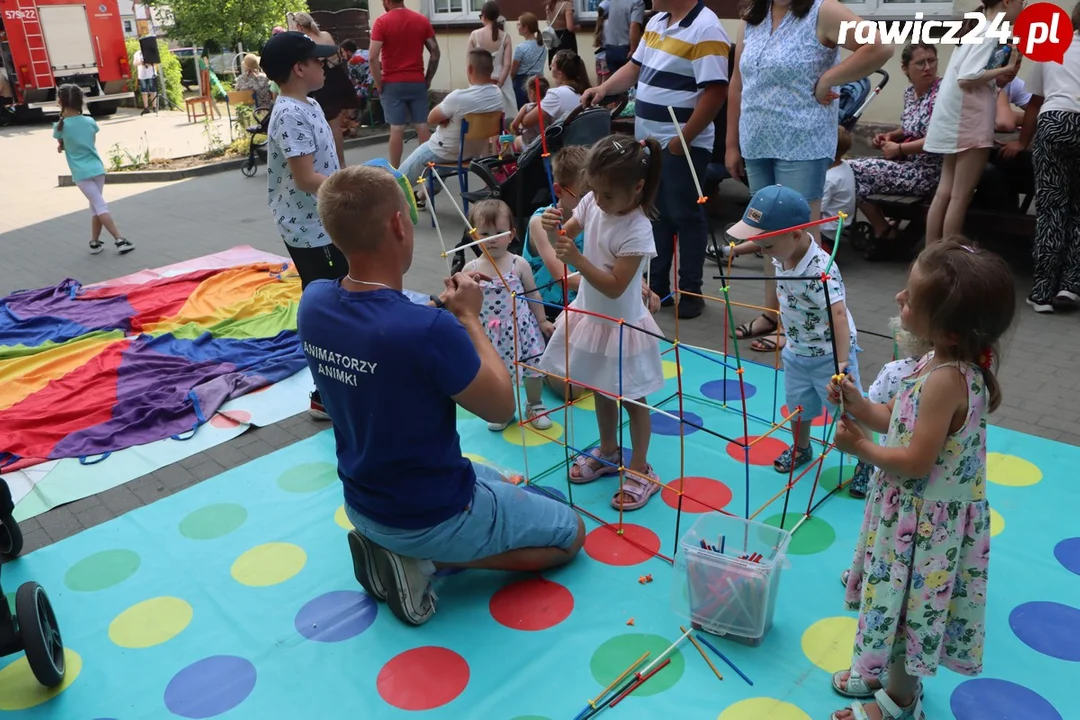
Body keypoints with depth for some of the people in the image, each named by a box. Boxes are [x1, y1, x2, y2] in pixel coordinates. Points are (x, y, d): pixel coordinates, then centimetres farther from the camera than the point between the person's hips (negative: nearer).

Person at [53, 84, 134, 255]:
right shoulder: (90, 121, 2)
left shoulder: (60, 126, -7)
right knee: (96, 206, 14)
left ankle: (120, 240, -14)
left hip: (81, 173, -3)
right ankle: (94, 242, 16)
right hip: (97, 169, 3)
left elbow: (61, 146, 9)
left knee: (100, 206, -7)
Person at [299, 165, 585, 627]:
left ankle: (391, 546, 13)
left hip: (362, 503, 7)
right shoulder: (428, 330, -36)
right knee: (570, 534, 15)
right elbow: (502, 406, -18)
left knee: (495, 480, 34)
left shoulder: (313, 302, -12)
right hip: (431, 516, -7)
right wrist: (469, 317, -10)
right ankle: (424, 559, 2)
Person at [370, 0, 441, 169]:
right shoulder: (422, 20, 5)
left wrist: (378, 84, -5)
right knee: (422, 126, 6)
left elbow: (373, 57, -14)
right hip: (417, 82, 3)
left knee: (397, 128, -1)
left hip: (392, 83, -3)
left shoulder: (382, 22, -7)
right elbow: (435, 52, 4)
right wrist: (428, 79, 10)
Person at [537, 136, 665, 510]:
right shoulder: (592, 203, -7)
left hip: (620, 325, -7)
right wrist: (553, 229, -20)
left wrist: (577, 259, -34)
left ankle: (640, 471, 25)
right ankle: (608, 453, 43)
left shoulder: (636, 230, -27)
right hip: (589, 314, 7)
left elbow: (615, 286, -29)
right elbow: (566, 235, 2)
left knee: (631, 398, 9)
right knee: (601, 391, 23)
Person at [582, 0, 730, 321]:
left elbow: (715, 92, -22)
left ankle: (690, 292, 12)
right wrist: (603, 89, 2)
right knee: (655, 214, 14)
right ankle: (656, 285, 25)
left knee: (685, 216, 1)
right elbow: (636, 67, 19)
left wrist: (682, 139, -21)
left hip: (682, 145, -8)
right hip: (648, 141, 8)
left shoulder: (705, 30, -16)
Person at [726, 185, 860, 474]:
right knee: (797, 406, 24)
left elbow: (839, 317, -43)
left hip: (829, 355, -7)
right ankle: (800, 448, 48)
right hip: (796, 351, 8)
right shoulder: (782, 255, -10)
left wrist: (842, 363, -51)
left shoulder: (821, 270, -34)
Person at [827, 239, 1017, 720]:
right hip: (913, 513, 9)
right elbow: (902, 420, 6)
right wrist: (858, 406, -9)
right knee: (898, 600, 26)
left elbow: (917, 461, -28)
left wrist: (860, 447, -15)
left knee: (906, 603, 11)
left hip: (924, 523, -9)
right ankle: (885, 669, 47)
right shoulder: (946, 363, -2)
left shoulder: (946, 380, -32)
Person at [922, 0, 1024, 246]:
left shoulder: (980, 30, 17)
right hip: (969, 120, -9)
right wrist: (1007, 68, -14)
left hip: (960, 120, 9)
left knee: (945, 192, 8)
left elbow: (970, 76, 12)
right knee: (961, 196, -6)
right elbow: (967, 78, -22)